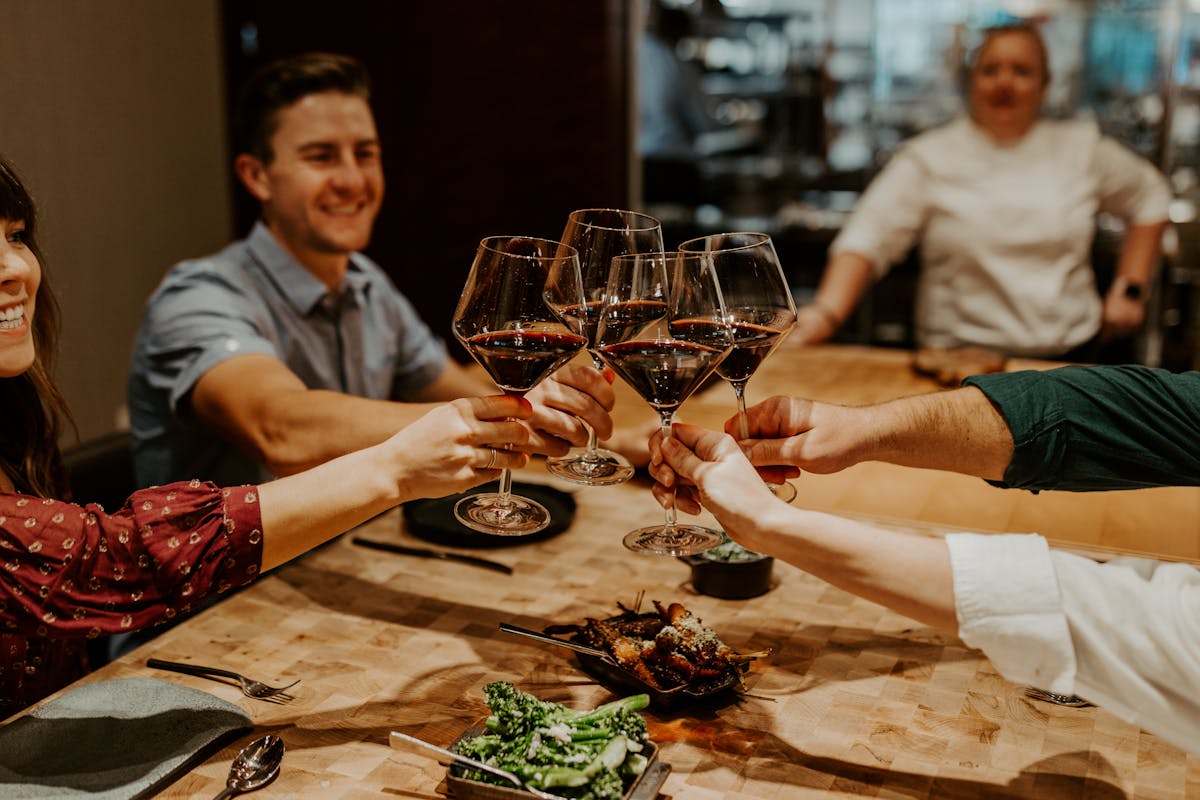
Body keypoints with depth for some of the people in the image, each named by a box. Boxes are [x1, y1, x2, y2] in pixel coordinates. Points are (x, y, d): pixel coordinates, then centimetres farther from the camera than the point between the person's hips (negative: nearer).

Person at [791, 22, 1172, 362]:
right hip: (963, 361, -2)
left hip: (1073, 356, 2)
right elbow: (869, 237, -9)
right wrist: (827, 314, -26)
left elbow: (1149, 195, 26)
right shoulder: (929, 156, 2)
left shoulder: (1081, 147, 11)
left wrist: (1130, 288, 15)